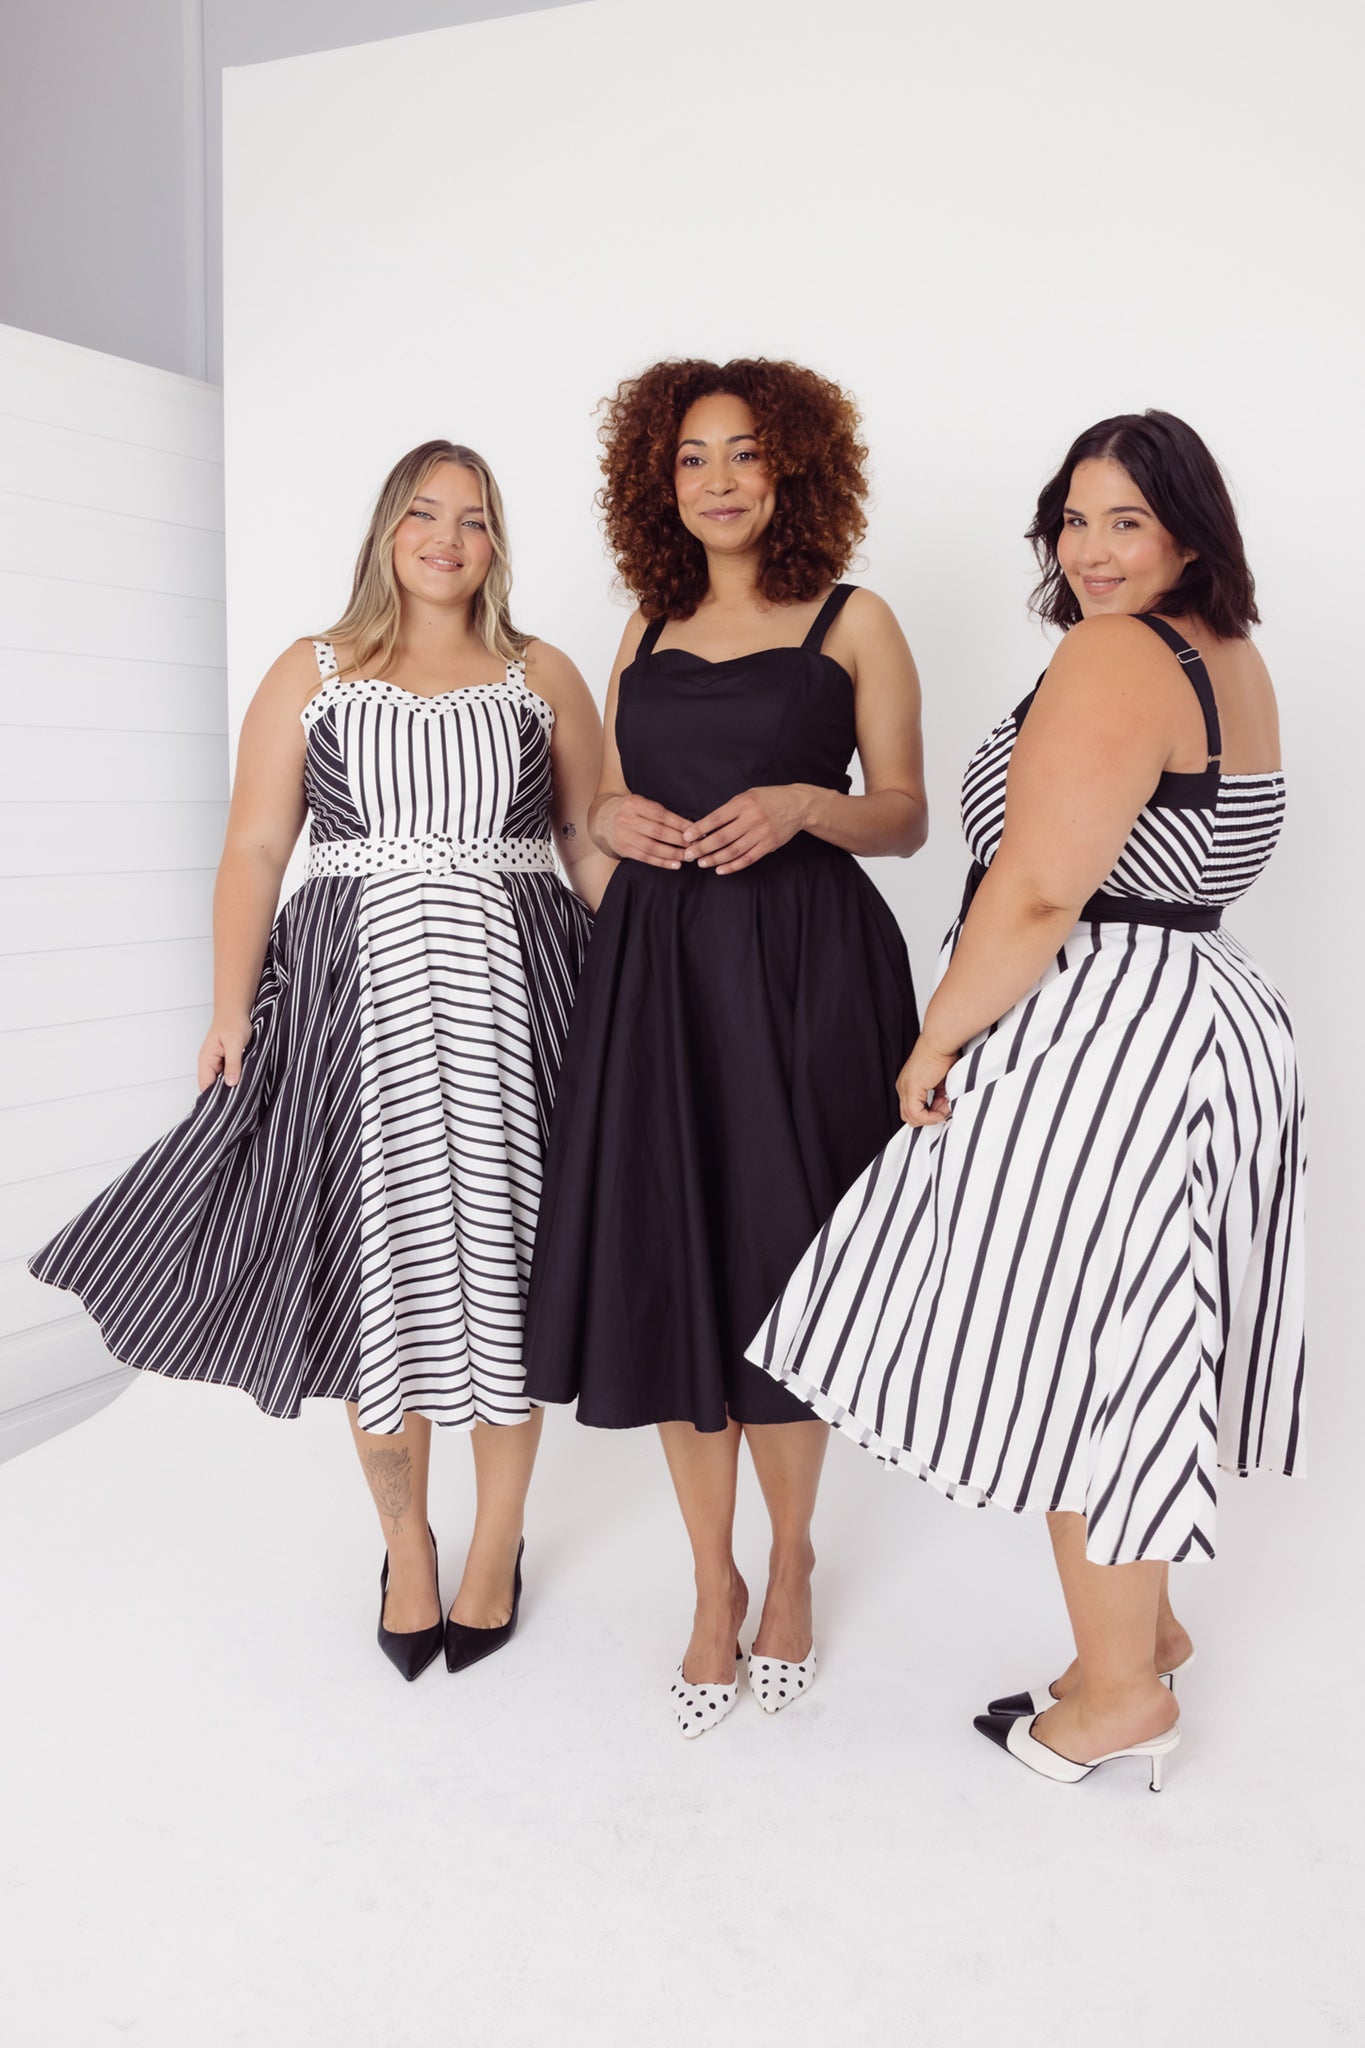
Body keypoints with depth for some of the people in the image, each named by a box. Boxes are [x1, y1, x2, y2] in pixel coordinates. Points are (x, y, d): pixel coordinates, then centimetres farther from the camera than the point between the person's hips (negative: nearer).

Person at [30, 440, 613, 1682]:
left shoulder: (544, 677, 10)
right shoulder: (312, 674, 9)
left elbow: (596, 846, 8)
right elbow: (255, 848, 3)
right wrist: (232, 1010, -5)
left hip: (509, 996, 0)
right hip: (354, 995, 0)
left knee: (497, 1265, 3)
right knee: (374, 1269, 4)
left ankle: (498, 1542, 23)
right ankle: (405, 1542, 25)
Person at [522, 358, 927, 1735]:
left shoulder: (853, 623, 6)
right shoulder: (648, 633, 16)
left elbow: (905, 818, 4)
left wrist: (804, 804, -15)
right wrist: (613, 817, -3)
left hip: (806, 966, -3)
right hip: (658, 965, 4)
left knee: (778, 1271, -1)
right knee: (669, 1274, 3)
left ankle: (790, 1560, 25)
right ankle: (714, 1587, 21)